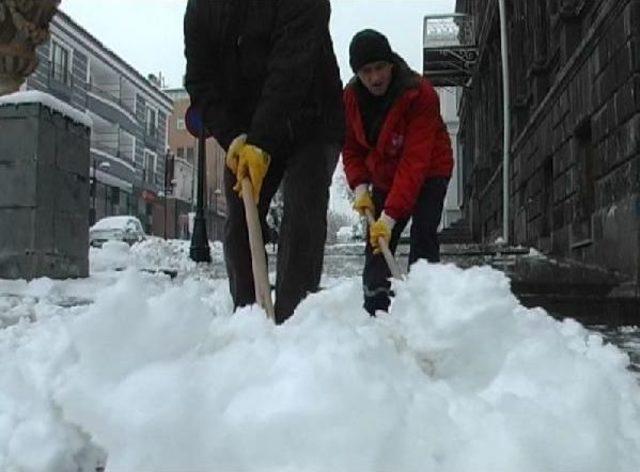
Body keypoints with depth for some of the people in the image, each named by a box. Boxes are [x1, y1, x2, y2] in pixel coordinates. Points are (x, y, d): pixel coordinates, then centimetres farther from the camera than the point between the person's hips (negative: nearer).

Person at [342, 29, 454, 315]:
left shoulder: (420, 94, -31)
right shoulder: (351, 97, -14)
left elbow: (414, 162, -36)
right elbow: (351, 148, -3)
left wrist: (390, 216, -40)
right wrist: (360, 188, -19)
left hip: (429, 173, -5)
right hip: (385, 176, 5)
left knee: (423, 238, -21)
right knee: (376, 245, 3)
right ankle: (374, 314, 12)